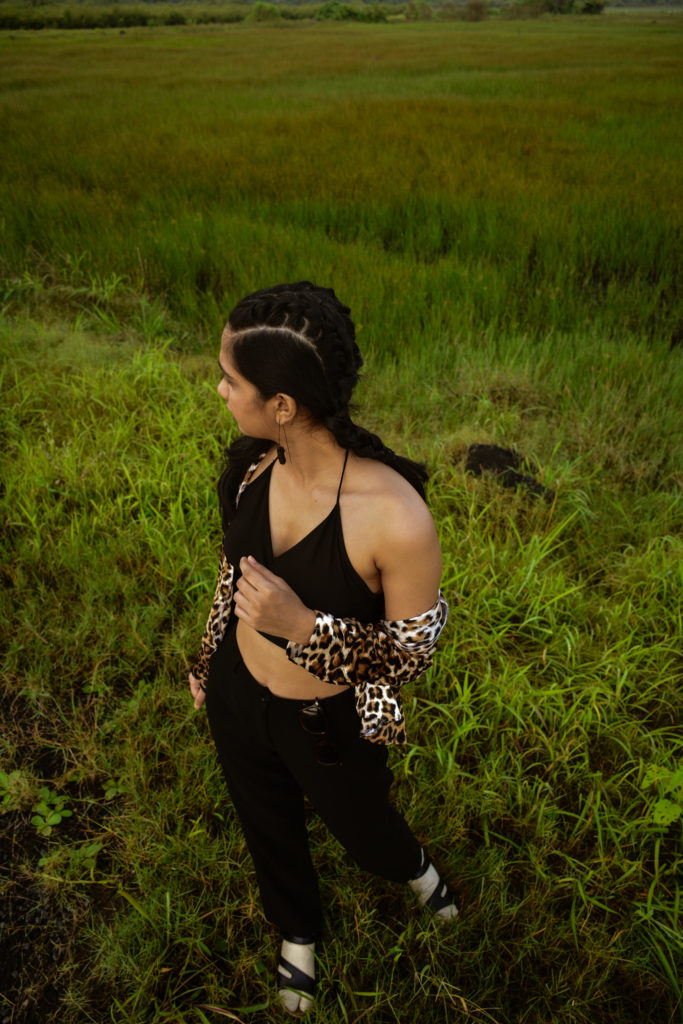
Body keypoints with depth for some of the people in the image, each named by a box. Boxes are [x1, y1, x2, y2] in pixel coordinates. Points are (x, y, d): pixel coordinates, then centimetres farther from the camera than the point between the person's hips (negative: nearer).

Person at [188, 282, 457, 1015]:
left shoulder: (396, 517, -36)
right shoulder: (253, 462, -18)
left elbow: (414, 650, -21)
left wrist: (303, 625, -37)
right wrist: (208, 658, 15)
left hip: (331, 723, -4)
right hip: (238, 699, 5)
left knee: (362, 830, 27)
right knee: (268, 827, 30)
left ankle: (414, 868, 67)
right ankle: (298, 933, 65)